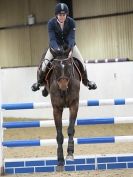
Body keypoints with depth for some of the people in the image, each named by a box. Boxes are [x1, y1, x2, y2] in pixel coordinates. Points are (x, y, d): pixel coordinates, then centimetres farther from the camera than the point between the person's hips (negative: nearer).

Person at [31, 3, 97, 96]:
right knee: (45, 63, -18)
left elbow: (72, 38, -26)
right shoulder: (51, 23, -23)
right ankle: (40, 82, 7)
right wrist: (57, 49, -46)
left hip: (69, 45, 1)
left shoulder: (71, 22, -22)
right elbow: (52, 39, -27)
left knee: (82, 62, -9)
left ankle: (86, 81, 18)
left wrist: (70, 49, -44)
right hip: (55, 45, -1)